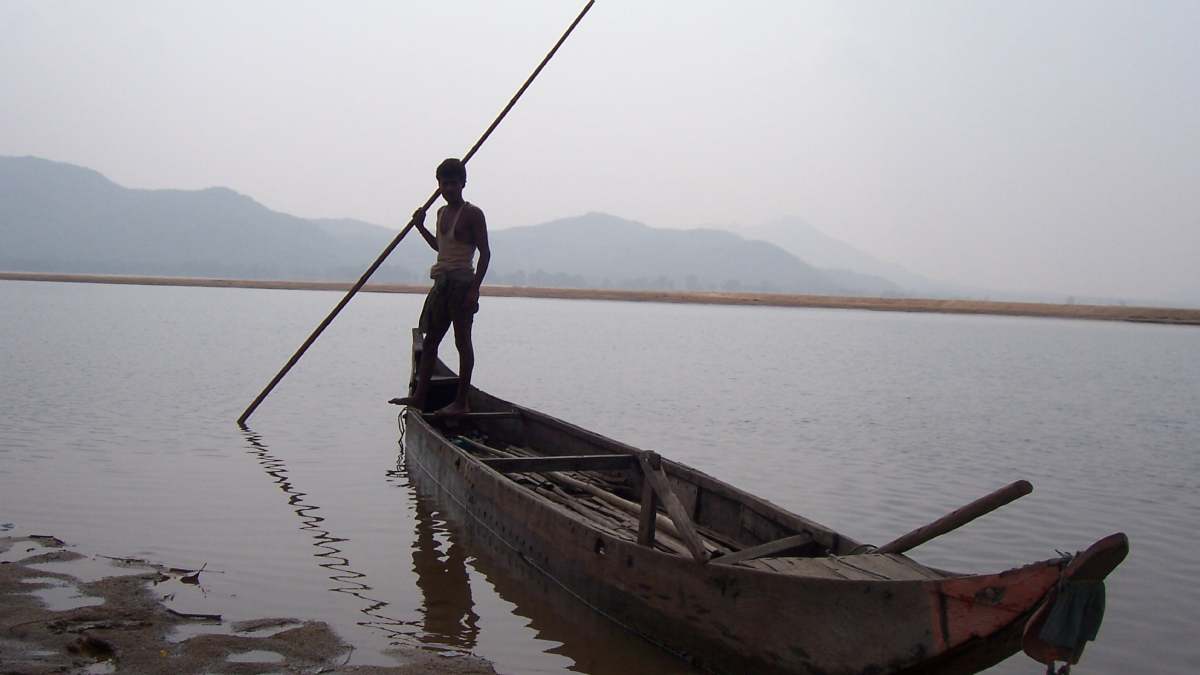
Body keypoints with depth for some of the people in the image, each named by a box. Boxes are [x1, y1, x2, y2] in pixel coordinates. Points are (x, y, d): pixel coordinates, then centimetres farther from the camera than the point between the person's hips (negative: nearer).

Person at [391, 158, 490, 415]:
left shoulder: (472, 213, -9)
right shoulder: (442, 212, 14)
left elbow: (485, 253, -12)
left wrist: (475, 288, -19)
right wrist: (420, 227, 16)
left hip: (462, 283, -8)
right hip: (442, 283, 8)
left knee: (462, 341, -3)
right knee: (430, 340, 9)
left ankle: (462, 402, 2)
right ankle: (420, 395, 14)